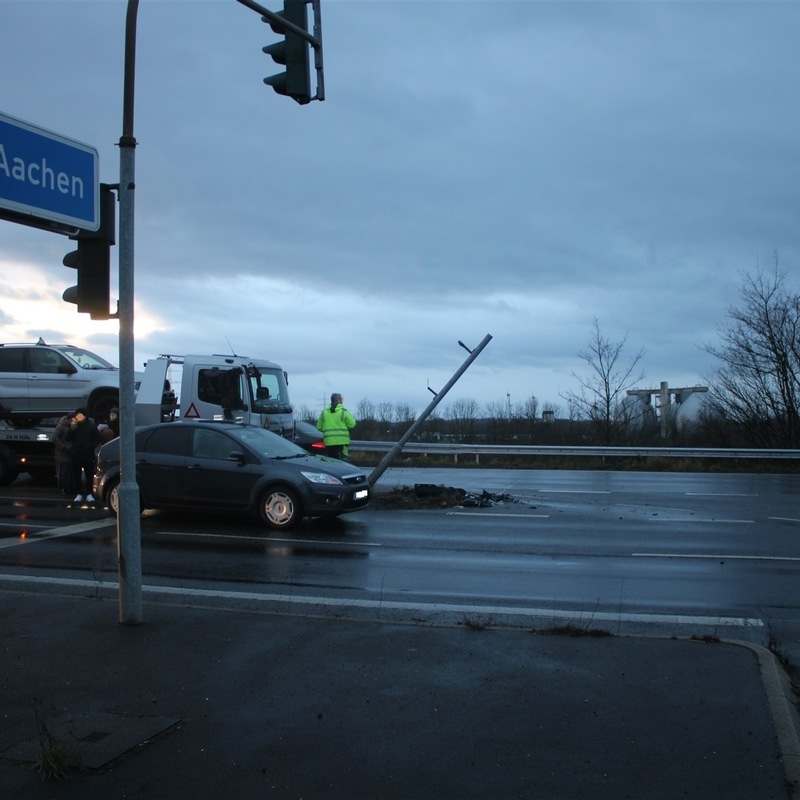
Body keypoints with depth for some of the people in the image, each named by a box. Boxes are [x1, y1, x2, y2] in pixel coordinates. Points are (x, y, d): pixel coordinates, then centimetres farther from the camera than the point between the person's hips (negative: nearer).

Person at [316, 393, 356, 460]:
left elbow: (319, 427, 10)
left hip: (329, 442, 4)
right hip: (342, 441, -4)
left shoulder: (324, 412, 8)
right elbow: (352, 424, -6)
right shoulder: (344, 411, -4)